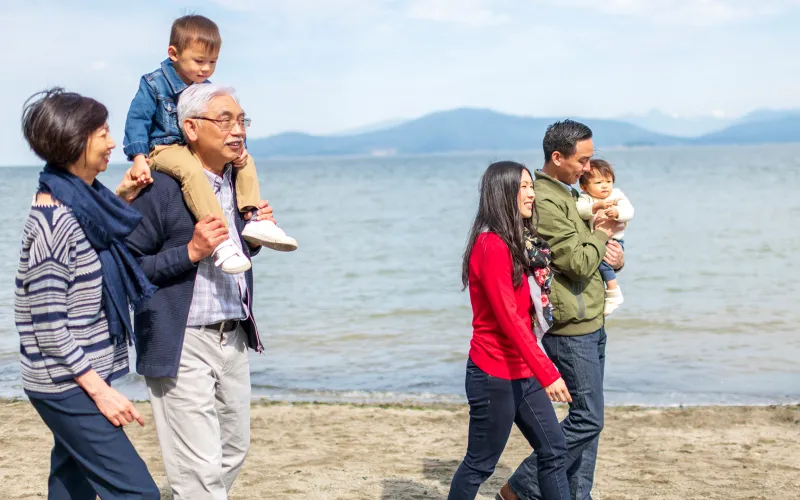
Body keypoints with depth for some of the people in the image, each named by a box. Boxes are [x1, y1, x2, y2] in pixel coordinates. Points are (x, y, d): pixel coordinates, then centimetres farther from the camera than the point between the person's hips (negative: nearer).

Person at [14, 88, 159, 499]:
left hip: (81, 379, 9)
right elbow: (48, 324, -20)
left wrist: (124, 198, 13)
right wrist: (100, 390, -18)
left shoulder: (83, 201, 7)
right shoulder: (53, 221, -19)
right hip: (67, 385, -9)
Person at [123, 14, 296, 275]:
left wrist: (237, 148, -5)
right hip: (164, 149, -7)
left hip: (201, 149, 7)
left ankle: (253, 220, -9)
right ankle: (220, 240, -46)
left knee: (245, 160, 0)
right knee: (191, 170, -37)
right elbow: (137, 121, -9)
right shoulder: (154, 84, -6)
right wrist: (139, 158, -21)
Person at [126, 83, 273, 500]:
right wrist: (190, 252, -23)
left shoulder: (237, 182, 10)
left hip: (233, 337, 8)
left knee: (233, 451, 17)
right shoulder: (161, 187, -14)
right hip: (182, 344, -8)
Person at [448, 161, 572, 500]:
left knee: (553, 450, 9)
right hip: (494, 375, -9)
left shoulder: (513, 243, 13)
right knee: (480, 464, 3)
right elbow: (508, 319, -23)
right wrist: (547, 373, -25)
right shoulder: (491, 246, -18)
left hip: (521, 372, 10)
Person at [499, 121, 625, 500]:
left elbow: (592, 253, 20)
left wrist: (615, 255, -3)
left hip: (591, 323, 10)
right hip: (571, 327, -10)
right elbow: (577, 262, -22)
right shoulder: (544, 201, -17)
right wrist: (603, 234, -4)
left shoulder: (569, 194, 15)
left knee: (587, 417, 12)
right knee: (587, 419, -6)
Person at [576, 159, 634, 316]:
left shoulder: (617, 195, 0)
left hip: (614, 240, -5)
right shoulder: (585, 198, 0)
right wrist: (597, 206, -38)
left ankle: (614, 293, -18)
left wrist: (616, 212, -35)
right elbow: (580, 210, -22)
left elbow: (629, 212, -14)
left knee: (602, 258, -26)